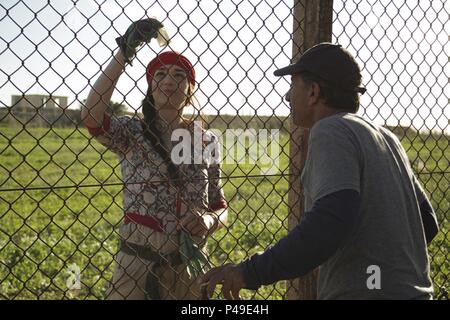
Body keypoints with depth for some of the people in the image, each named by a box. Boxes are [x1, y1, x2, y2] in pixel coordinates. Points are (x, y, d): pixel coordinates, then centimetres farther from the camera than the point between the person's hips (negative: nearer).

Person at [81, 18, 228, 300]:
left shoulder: (206, 141, 1)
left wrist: (209, 221, -16)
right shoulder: (132, 132, -4)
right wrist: (124, 54, -25)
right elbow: (91, 116, -25)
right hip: (137, 264, -2)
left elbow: (221, 208, 7)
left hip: (191, 267, 2)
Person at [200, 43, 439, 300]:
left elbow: (332, 220, -28)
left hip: (359, 292, -8)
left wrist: (251, 272, -24)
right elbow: (427, 222, 16)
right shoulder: (386, 137, 12)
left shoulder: (332, 130, -13)